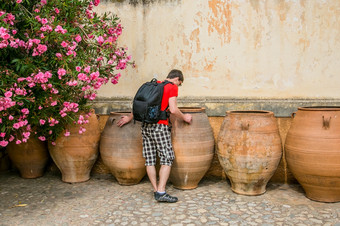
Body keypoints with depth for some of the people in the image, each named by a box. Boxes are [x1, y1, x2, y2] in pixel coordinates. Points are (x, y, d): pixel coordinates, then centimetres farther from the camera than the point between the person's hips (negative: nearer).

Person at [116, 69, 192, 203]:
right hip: (159, 126, -7)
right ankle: (161, 192, -8)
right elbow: (173, 110, -12)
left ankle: (156, 190, 13)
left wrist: (129, 118, 32)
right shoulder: (173, 87, 0)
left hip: (146, 126, 7)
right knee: (167, 159, -2)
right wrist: (184, 118, 5)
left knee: (150, 160, 8)